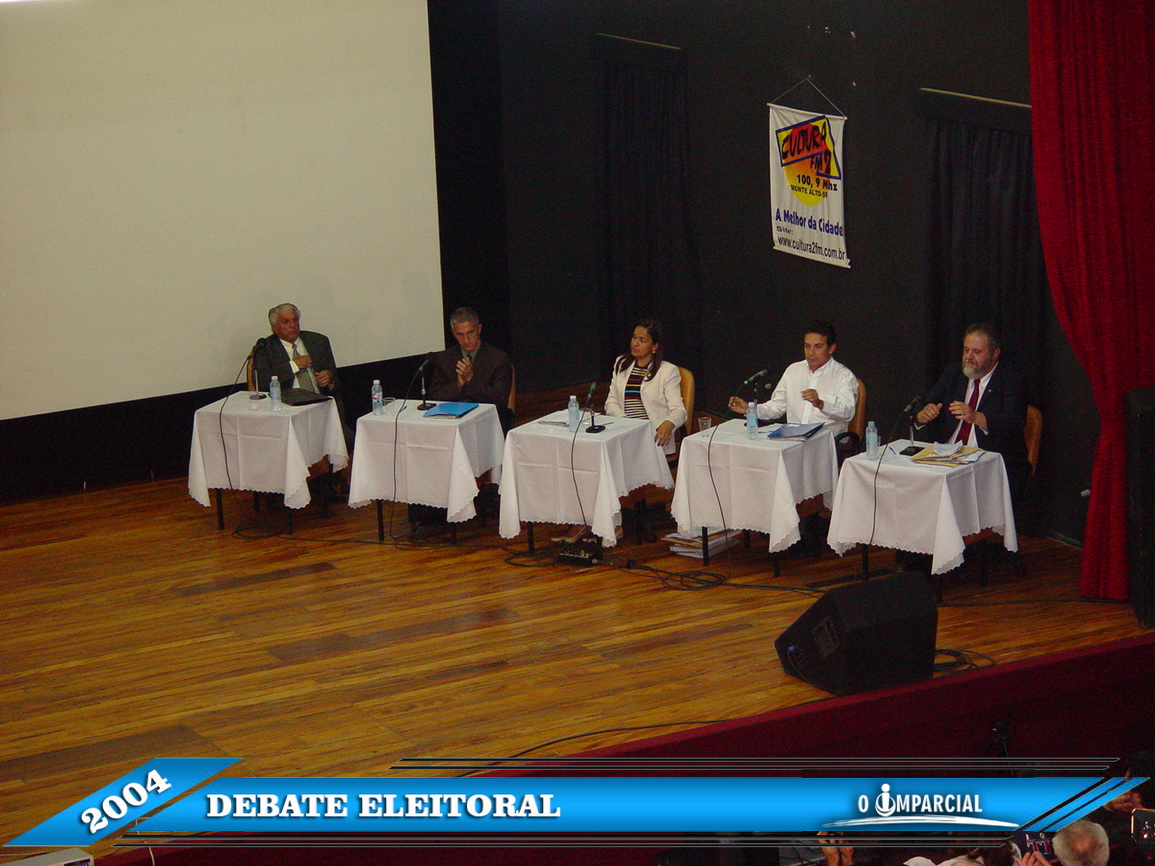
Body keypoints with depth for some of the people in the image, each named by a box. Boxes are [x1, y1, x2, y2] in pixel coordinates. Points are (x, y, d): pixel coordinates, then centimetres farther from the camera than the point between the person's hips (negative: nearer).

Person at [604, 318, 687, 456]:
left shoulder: (668, 371, 5)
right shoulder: (621, 364, 20)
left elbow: (678, 410, -2)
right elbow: (611, 402, 15)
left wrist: (669, 423, -27)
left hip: (654, 436, -3)